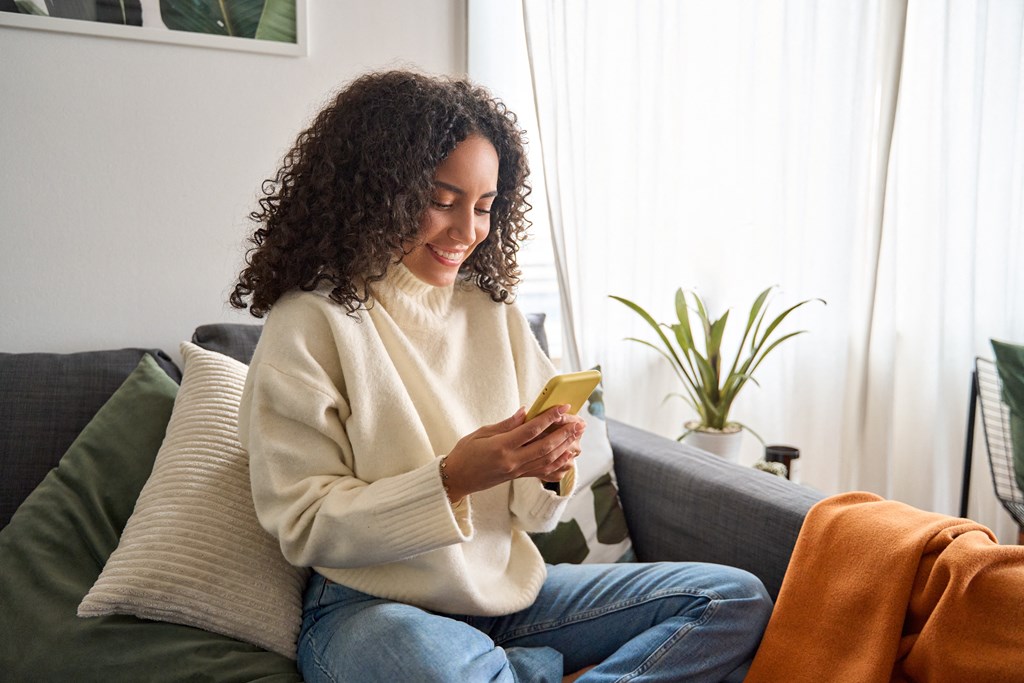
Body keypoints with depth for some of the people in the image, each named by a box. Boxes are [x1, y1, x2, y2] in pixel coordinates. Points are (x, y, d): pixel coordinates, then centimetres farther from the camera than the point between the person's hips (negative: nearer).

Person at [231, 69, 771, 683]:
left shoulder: (496, 314, 7)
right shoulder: (309, 323, -8)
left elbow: (531, 514, 9)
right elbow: (305, 528, -11)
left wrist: (553, 472, -14)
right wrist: (451, 478, -23)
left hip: (512, 592, 5)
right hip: (374, 608, -5)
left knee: (737, 599, -4)